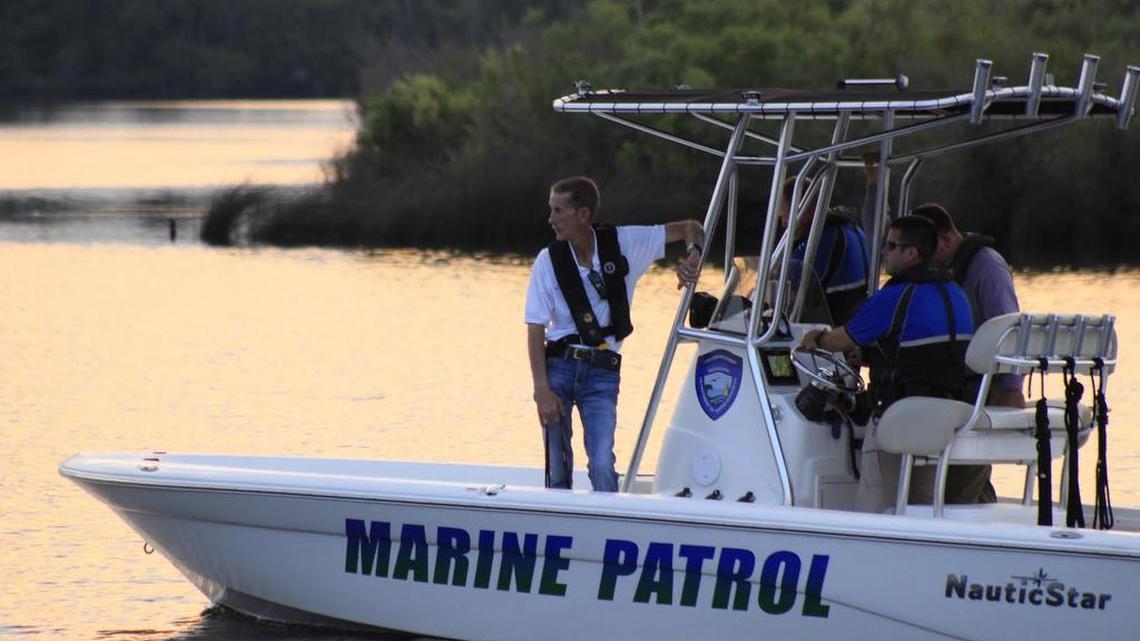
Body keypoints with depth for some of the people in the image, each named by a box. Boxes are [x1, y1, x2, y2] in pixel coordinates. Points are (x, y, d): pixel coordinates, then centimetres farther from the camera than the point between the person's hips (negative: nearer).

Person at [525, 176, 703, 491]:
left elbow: (690, 229, 6)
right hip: (558, 367, 1)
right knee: (557, 470, 3)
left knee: (602, 468, -15)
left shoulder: (624, 243, -1)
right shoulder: (548, 261, -2)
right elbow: (536, 330, -4)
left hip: (602, 372, -1)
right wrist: (542, 391, -12)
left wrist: (693, 254, -17)